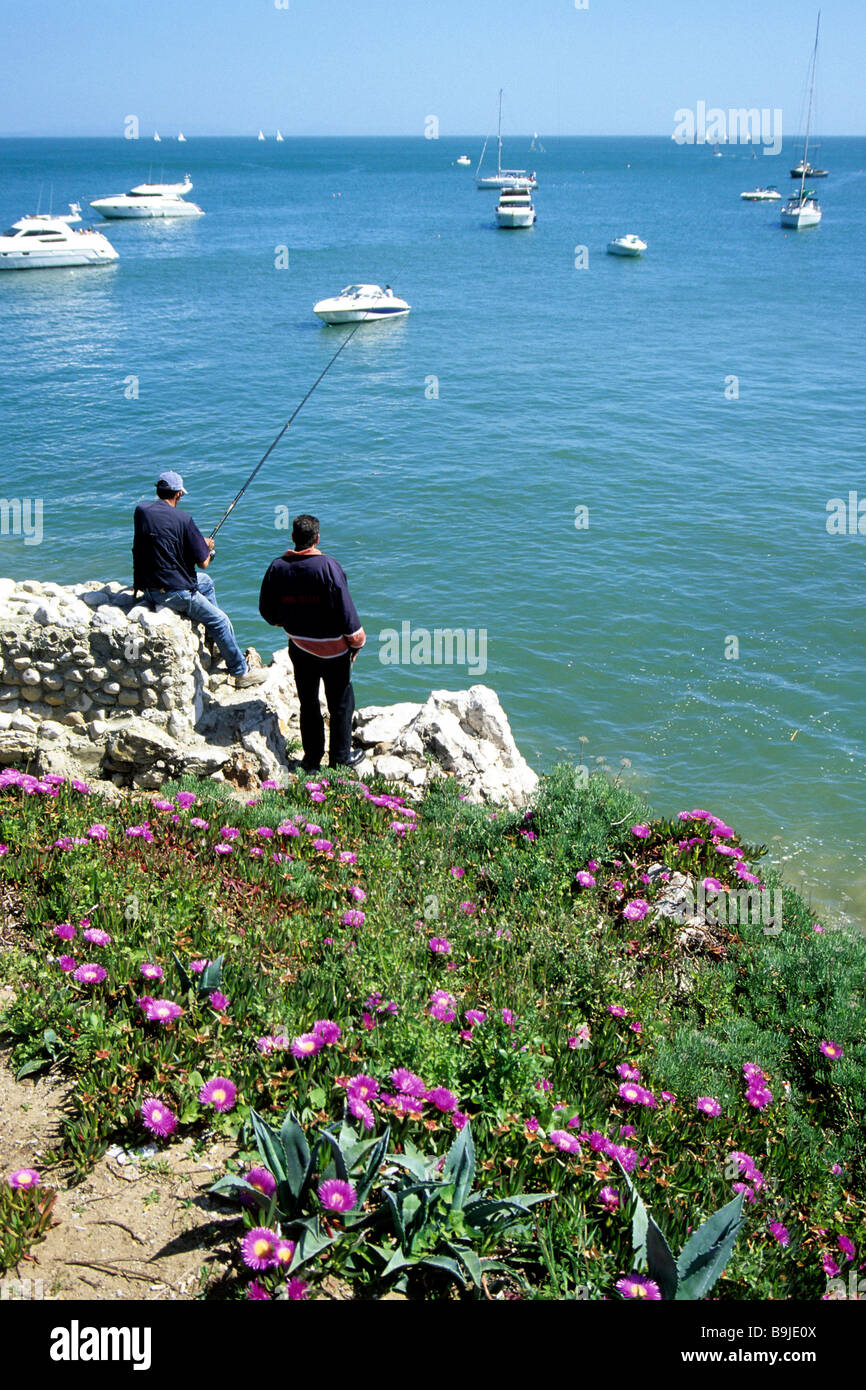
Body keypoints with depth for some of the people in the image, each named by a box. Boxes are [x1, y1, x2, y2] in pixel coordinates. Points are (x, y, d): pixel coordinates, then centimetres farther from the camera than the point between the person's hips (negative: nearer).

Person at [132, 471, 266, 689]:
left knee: (206, 582, 31)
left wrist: (198, 541, 24)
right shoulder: (182, 519, -17)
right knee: (220, 621, 7)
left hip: (147, 587, 8)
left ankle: (212, 641, 38)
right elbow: (203, 562, -12)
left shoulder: (141, 511, 1)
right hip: (173, 592, -8)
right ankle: (241, 673, 15)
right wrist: (207, 547, 12)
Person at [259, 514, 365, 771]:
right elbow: (345, 609, -16)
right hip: (333, 649, -4)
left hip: (298, 649, 4)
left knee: (308, 703, 16)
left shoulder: (278, 567, -4)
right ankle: (340, 757, 19)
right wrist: (356, 641, -2)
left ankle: (311, 759, 23)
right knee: (340, 703, 10)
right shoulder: (328, 567, -18)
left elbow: (267, 610, 6)